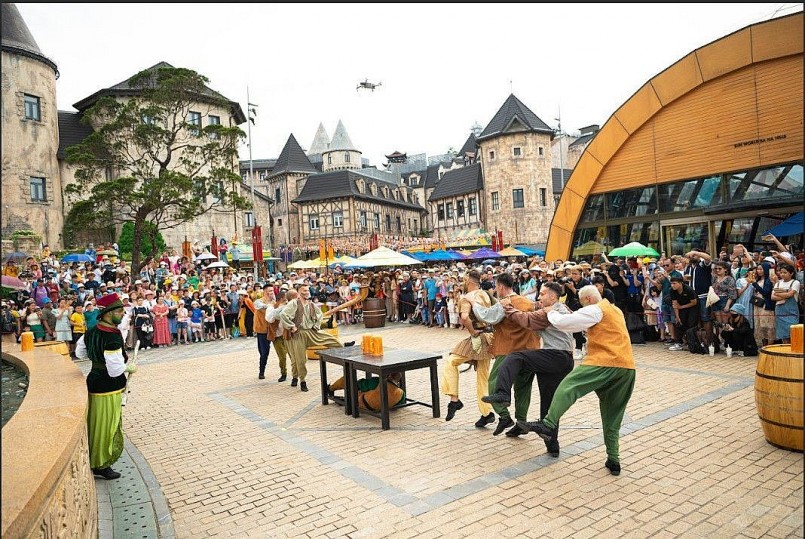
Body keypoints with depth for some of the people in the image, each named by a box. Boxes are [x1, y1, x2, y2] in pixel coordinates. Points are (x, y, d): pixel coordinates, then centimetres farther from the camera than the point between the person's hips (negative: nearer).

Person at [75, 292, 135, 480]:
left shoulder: (92, 331, 2)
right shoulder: (113, 336, -26)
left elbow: (80, 352, 18)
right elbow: (116, 369, -26)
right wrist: (129, 368, -8)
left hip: (94, 381, 9)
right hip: (108, 389, -9)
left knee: (95, 424, 22)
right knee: (107, 427, 5)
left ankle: (93, 458, 37)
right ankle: (101, 465, 18)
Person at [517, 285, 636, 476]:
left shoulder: (595, 310, -1)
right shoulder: (616, 311, 26)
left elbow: (563, 322, -7)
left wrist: (552, 312, 11)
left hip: (605, 362, -9)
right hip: (627, 367, 9)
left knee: (568, 386, -13)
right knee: (613, 418, 13)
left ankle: (549, 425, -26)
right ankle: (613, 460, 15)